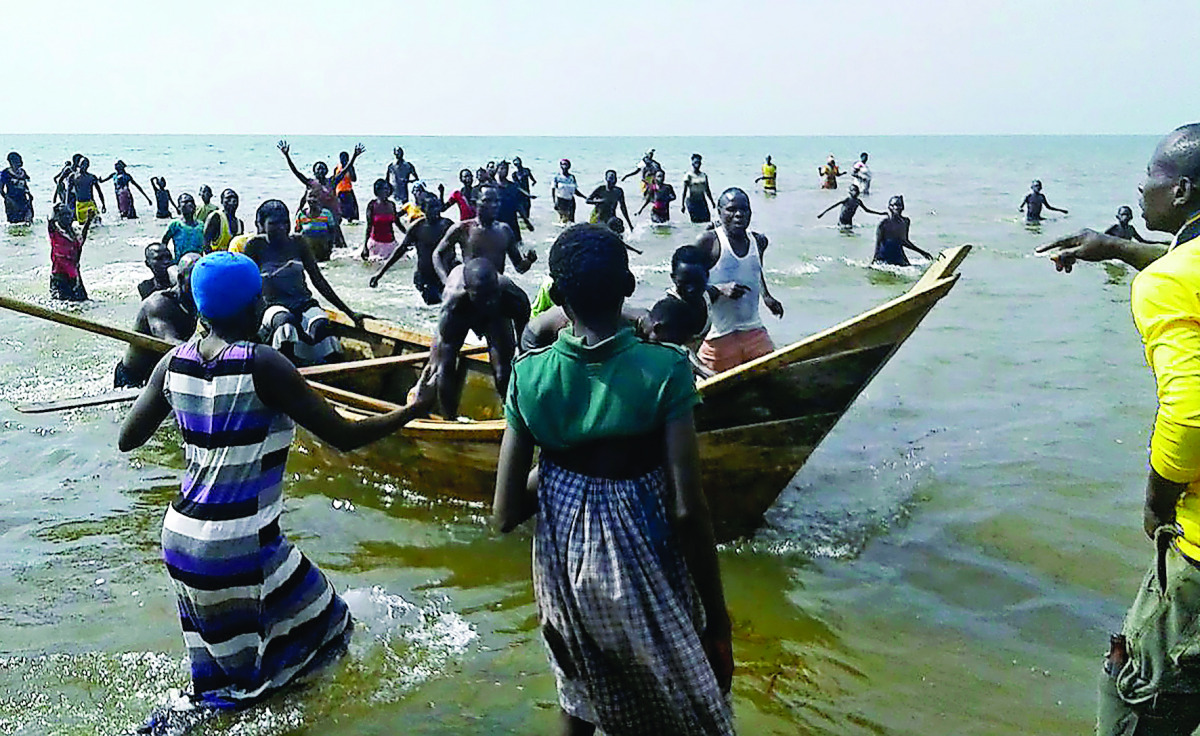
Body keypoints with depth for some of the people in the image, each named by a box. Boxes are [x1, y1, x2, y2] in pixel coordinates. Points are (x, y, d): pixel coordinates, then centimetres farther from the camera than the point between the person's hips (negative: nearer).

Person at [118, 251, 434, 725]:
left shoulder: (174, 363, 1)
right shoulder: (262, 367, -17)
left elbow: (127, 440, 12)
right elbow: (344, 437, -15)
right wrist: (416, 408, -3)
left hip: (180, 539, 8)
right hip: (239, 548, -8)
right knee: (319, 634, 10)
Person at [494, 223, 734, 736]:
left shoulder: (529, 375, -11)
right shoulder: (663, 369, -18)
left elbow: (505, 515, -8)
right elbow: (688, 511, -19)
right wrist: (717, 616, -8)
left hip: (565, 571, 3)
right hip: (646, 575, -2)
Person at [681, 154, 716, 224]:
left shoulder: (704, 175, 9)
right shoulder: (689, 175, -5)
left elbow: (707, 190, 17)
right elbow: (684, 191, -6)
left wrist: (712, 202, 18)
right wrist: (683, 205, -10)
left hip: (702, 201, 5)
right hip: (692, 201, -5)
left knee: (706, 219, -5)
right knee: (695, 221, -7)